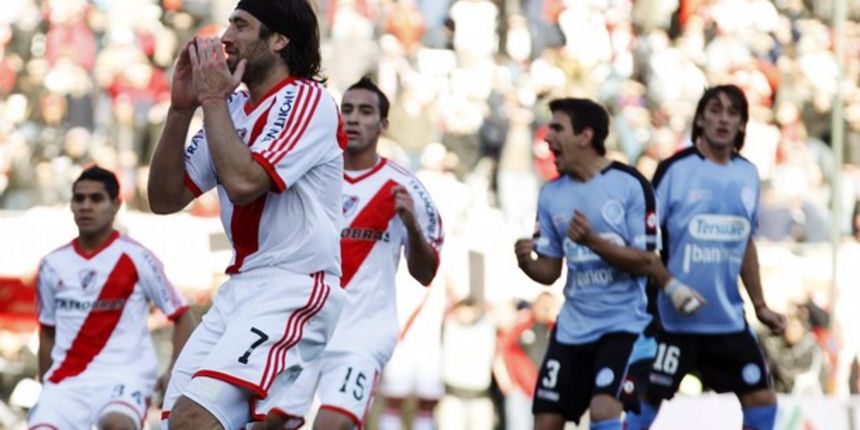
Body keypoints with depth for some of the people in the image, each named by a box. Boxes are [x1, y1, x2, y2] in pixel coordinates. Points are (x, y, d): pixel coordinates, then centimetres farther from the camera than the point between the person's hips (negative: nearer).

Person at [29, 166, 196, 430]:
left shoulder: (136, 259, -1)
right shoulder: (53, 265, 11)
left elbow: (182, 316, 3)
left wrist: (176, 373, -7)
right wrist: (46, 388, 17)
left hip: (123, 376, -4)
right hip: (67, 381, 4)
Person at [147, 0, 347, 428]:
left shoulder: (306, 100, -9)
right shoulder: (230, 109, 15)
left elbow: (243, 182, -23)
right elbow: (164, 198, 12)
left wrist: (212, 99, -11)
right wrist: (181, 108, 2)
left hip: (294, 292, -9)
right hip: (238, 292, 9)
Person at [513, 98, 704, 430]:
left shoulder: (630, 185, -10)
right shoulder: (551, 194, 6)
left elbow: (645, 262, -12)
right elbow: (550, 271, 9)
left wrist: (592, 241, -25)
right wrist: (527, 262, -14)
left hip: (624, 324, -6)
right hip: (573, 327, 6)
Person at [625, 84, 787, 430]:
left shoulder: (747, 175, 8)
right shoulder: (675, 169, -8)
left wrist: (760, 305, 19)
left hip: (728, 320, 5)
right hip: (672, 319, -5)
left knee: (762, 401, 5)